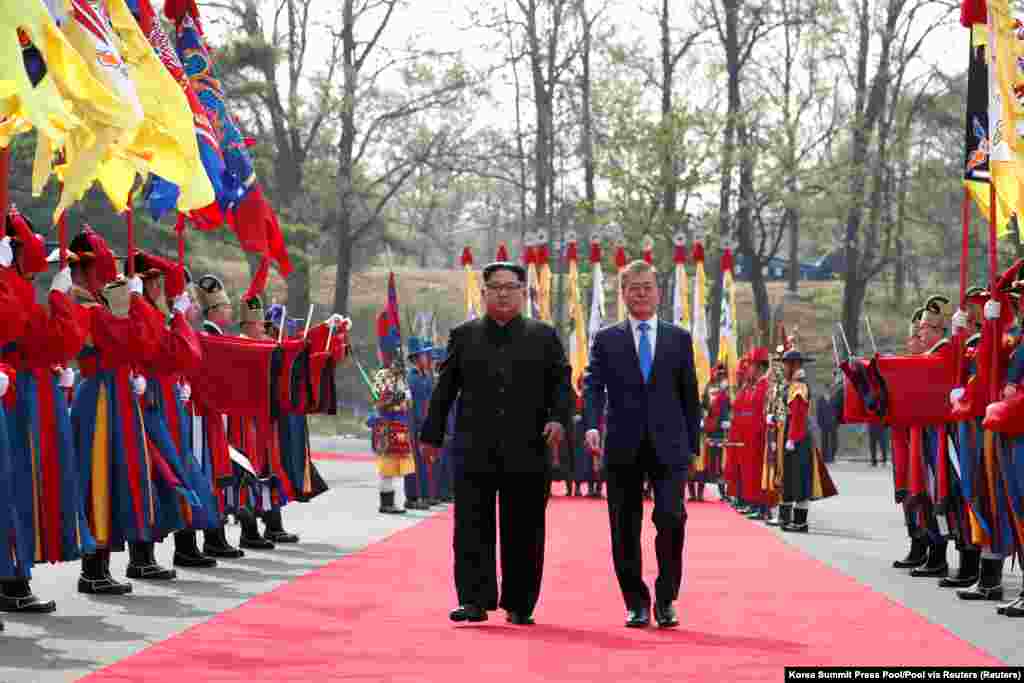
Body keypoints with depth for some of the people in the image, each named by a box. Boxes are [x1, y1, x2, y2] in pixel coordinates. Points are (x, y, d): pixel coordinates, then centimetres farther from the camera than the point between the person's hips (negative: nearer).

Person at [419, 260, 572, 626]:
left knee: (524, 531, 3)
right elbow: (444, 389, 13)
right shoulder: (464, 336, 13)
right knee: (473, 528, -3)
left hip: (527, 451, -1)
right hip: (474, 452, 1)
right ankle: (475, 600, 0)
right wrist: (432, 434, 10)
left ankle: (520, 605, 11)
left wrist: (559, 418, -13)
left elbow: (561, 382, 5)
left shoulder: (544, 336, 11)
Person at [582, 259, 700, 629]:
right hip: (623, 447, 1)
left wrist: (692, 444, 7)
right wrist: (592, 425, -18)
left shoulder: (679, 339, 10)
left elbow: (690, 394, 11)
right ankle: (637, 604, 15)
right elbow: (593, 386, -1)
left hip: (668, 446, 0)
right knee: (625, 529, 3)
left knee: (671, 518, -13)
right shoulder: (606, 339, 8)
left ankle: (666, 598, 3)